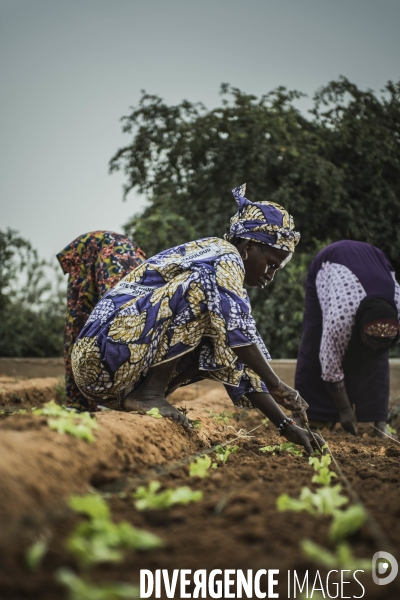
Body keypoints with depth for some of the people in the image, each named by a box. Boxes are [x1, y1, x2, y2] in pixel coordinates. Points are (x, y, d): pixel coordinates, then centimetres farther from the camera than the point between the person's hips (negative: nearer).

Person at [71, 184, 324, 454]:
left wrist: (287, 426, 8)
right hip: (106, 351, -10)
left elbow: (240, 365, 15)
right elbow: (238, 329, -22)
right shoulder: (224, 257, -6)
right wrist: (275, 384, -15)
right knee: (203, 290, -20)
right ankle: (150, 392, -19)